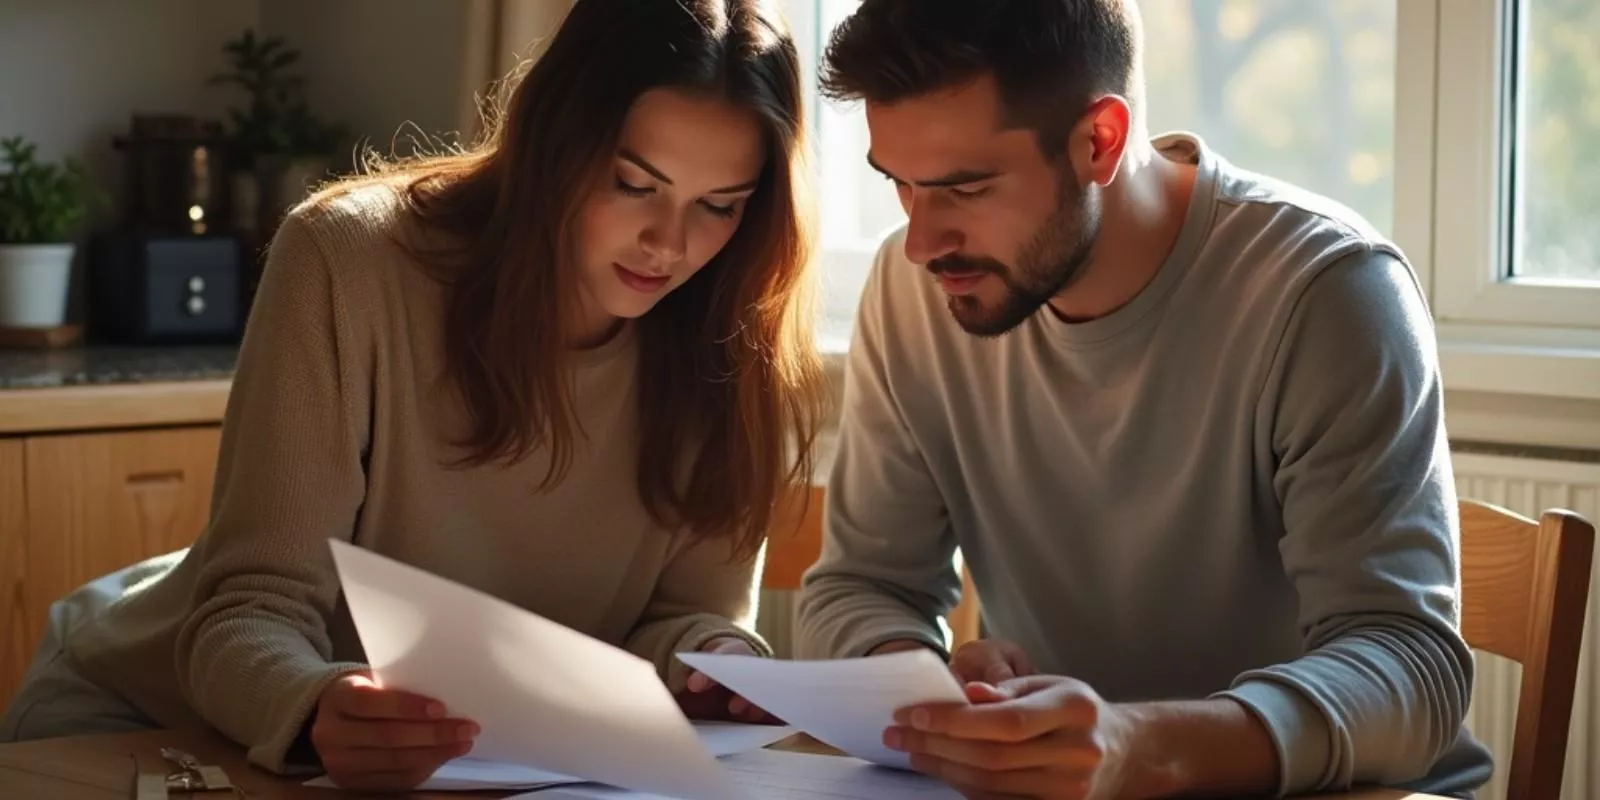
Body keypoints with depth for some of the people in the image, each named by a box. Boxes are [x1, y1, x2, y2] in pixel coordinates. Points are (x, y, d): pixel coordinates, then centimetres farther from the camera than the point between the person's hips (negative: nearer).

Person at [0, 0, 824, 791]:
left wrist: (717, 664, -29)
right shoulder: (350, 260, -24)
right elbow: (251, 610, -25)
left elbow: (690, 609, -7)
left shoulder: (725, 339, -14)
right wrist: (315, 711, -45)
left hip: (464, 758, 3)